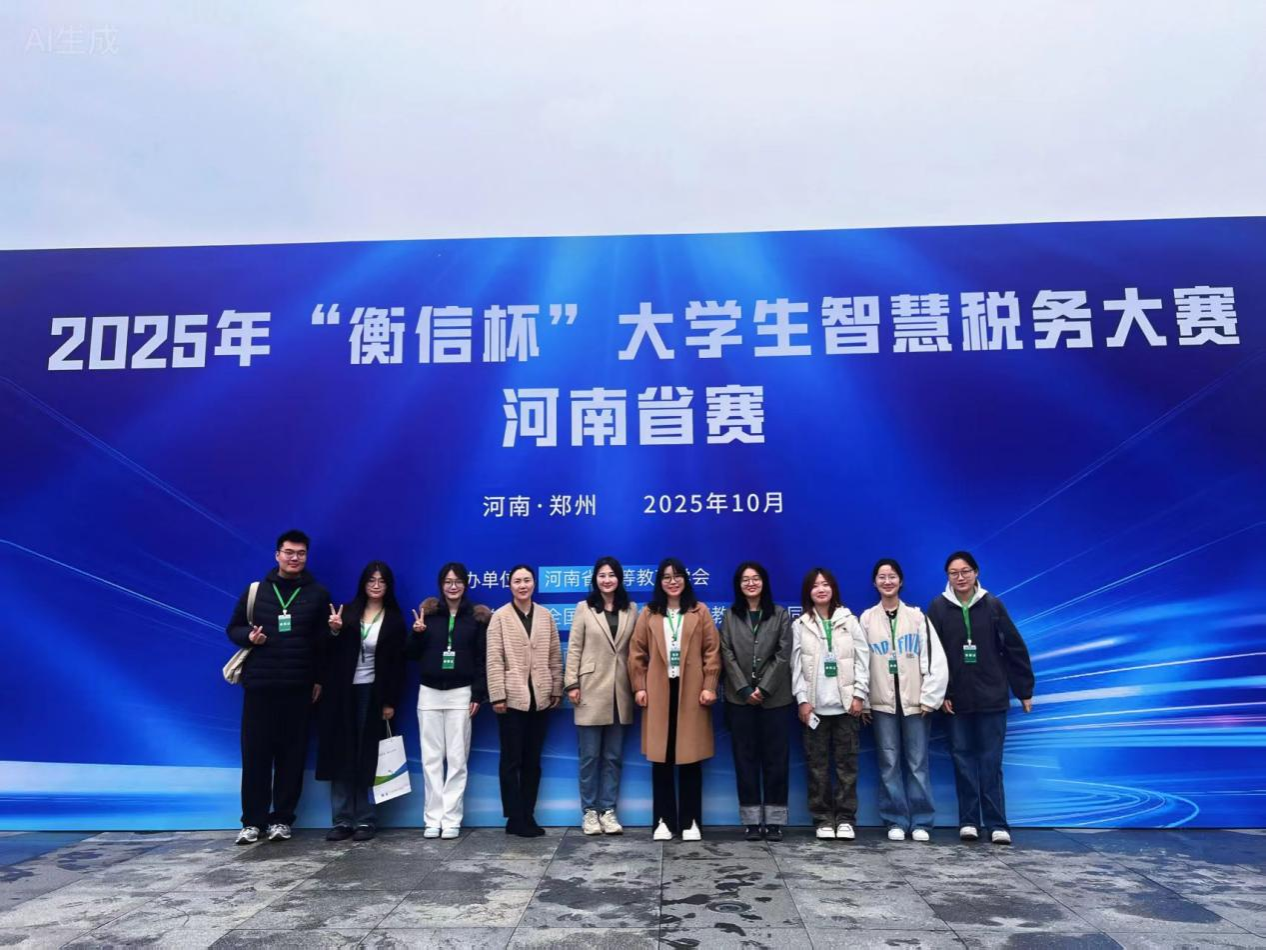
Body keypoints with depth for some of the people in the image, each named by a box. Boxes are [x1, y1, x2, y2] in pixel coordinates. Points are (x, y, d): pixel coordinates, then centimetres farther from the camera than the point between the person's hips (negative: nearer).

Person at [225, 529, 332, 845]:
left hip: (298, 686, 0)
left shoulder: (317, 594, 4)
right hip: (259, 684, 1)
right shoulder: (255, 590, 6)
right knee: (255, 753, 3)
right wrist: (249, 636, -10)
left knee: (291, 754, 4)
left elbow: (324, 641, 4)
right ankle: (253, 821, 14)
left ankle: (282, 819, 15)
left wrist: (319, 679, 0)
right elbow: (233, 628, 12)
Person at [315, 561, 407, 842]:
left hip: (372, 693, -2)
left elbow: (397, 664, -1)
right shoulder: (348, 612, 6)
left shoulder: (394, 619, 1)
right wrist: (334, 631, -14)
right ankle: (342, 820, 11)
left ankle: (365, 820, 10)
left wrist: (390, 702, -6)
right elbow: (331, 653, 5)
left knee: (367, 758, 1)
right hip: (342, 692, 2)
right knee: (341, 755, 3)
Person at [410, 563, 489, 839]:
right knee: (431, 758, 5)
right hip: (429, 693, 2)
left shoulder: (477, 616, 0)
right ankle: (432, 818, 12)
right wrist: (417, 633, -14)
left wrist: (478, 694, -8)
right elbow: (413, 655, 5)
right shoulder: (428, 611, 3)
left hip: (460, 694, -1)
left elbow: (482, 659, -2)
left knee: (457, 758, 2)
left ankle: (451, 819, 9)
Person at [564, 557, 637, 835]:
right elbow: (574, 648, -1)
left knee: (613, 756, 9)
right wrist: (571, 684, -7)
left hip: (619, 692, 2)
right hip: (591, 690, -2)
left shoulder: (631, 610, 6)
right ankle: (589, 811, 15)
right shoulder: (584, 608, 0)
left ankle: (608, 810, 18)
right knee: (590, 755, 4)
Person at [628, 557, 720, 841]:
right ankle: (664, 821, 13)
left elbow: (712, 651, 2)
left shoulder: (700, 612, 5)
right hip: (659, 692, 1)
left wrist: (709, 686, -6)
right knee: (661, 759, 4)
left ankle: (690, 822, 13)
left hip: (691, 692, -1)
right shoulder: (649, 614, 7)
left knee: (690, 757, 3)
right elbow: (636, 653, 6)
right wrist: (639, 687, -2)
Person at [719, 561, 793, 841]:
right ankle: (752, 820, 10)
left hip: (774, 697, -1)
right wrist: (745, 689, -10)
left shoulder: (781, 615, 5)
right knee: (745, 757, 3)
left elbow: (783, 655, -2)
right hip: (740, 698, 1)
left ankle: (775, 820, 8)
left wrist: (763, 687, -11)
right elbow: (727, 655, 0)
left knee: (775, 757, 1)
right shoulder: (730, 616, 8)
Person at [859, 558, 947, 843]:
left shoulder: (917, 616, 3)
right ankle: (896, 821, 11)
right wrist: (862, 701, 1)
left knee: (917, 763, 2)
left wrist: (930, 697, -6)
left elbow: (935, 659, -1)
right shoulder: (867, 619, 6)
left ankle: (921, 822, 11)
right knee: (889, 764, 3)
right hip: (881, 702, 1)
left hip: (915, 701, -1)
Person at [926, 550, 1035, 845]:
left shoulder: (992, 605, -1)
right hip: (956, 699, 0)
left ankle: (997, 824, 9)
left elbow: (1015, 648, 3)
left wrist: (1024, 691, 3)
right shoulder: (938, 607, -2)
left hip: (992, 697, 0)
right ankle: (968, 821, 13)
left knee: (991, 762, 3)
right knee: (963, 760, 6)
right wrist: (940, 693, -7)